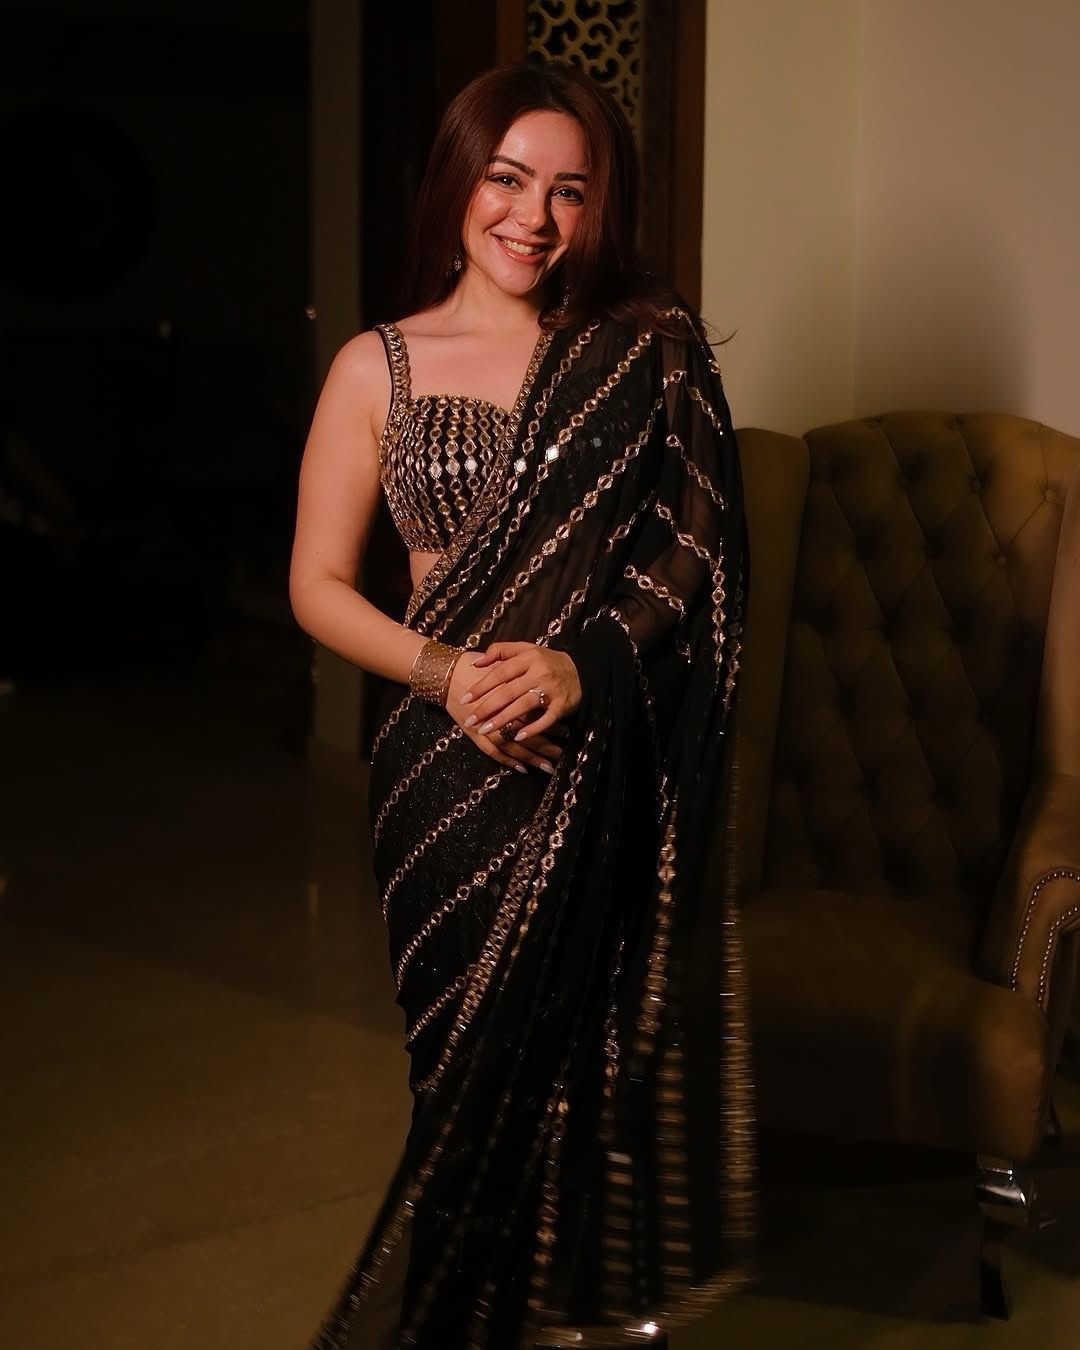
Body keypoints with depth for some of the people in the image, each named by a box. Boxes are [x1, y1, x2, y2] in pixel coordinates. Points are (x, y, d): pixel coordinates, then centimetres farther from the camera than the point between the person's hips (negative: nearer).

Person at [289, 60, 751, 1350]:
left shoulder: (651, 350, 5)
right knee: (480, 1060, 4)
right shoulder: (378, 367, 3)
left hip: (613, 759, 1)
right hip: (453, 765, 0)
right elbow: (318, 585, 3)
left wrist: (584, 661, -16)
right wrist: (445, 672, -14)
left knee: (610, 1046, 3)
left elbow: (692, 550, 0)